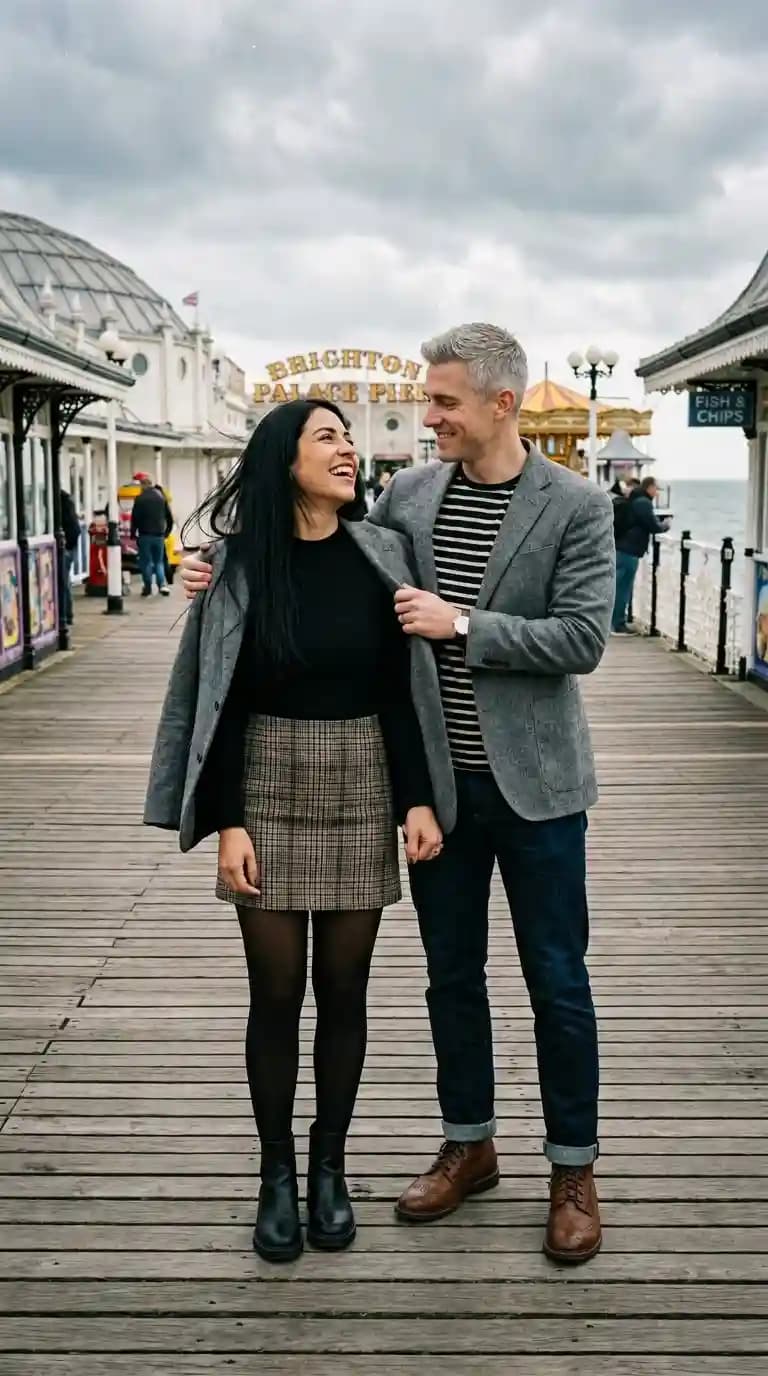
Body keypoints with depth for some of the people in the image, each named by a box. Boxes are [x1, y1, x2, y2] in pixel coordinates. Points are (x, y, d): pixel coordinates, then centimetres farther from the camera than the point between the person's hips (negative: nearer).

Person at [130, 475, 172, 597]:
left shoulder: (140, 498, -8)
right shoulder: (161, 496, 6)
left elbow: (135, 518, -8)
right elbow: (169, 517, 10)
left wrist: (133, 534, 1)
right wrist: (167, 532, 19)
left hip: (145, 535, -4)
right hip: (159, 535, 4)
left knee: (146, 562, 4)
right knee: (159, 561, 12)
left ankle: (148, 589, 5)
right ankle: (162, 584, -6)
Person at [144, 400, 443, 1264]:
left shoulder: (378, 557, -1)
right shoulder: (242, 563, -5)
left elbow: (399, 691, 1)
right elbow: (222, 702, -4)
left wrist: (418, 799, -6)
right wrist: (226, 821, -9)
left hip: (361, 789, 2)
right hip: (270, 790, -1)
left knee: (343, 989, 9)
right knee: (276, 992, 6)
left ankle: (328, 1167, 26)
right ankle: (277, 1173, 23)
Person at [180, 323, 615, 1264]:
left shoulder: (577, 507, -9)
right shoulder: (409, 495, 3)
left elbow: (582, 639, -14)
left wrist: (463, 623, -20)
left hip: (532, 782, -4)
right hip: (437, 781, 4)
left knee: (556, 981, 7)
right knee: (451, 973, 15)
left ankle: (573, 1171, 25)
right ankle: (468, 1146, 34)